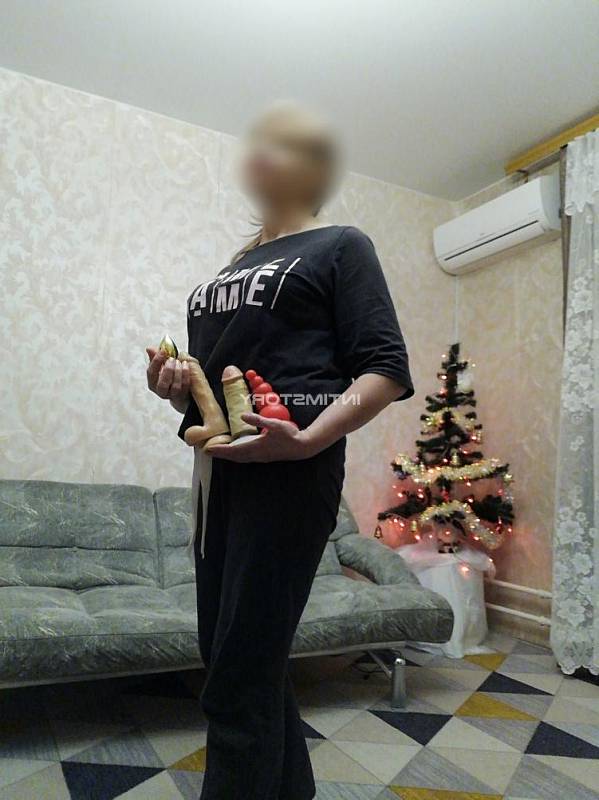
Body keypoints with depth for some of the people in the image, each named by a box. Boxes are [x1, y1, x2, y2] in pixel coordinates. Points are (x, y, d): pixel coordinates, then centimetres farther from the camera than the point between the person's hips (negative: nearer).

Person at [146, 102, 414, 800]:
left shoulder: (340, 246, 4)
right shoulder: (234, 267, 23)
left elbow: (387, 369, -8)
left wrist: (308, 439, -23)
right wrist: (176, 388, 4)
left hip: (289, 468, -7)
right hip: (219, 467, 8)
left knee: (237, 687, -3)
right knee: (242, 661, 16)